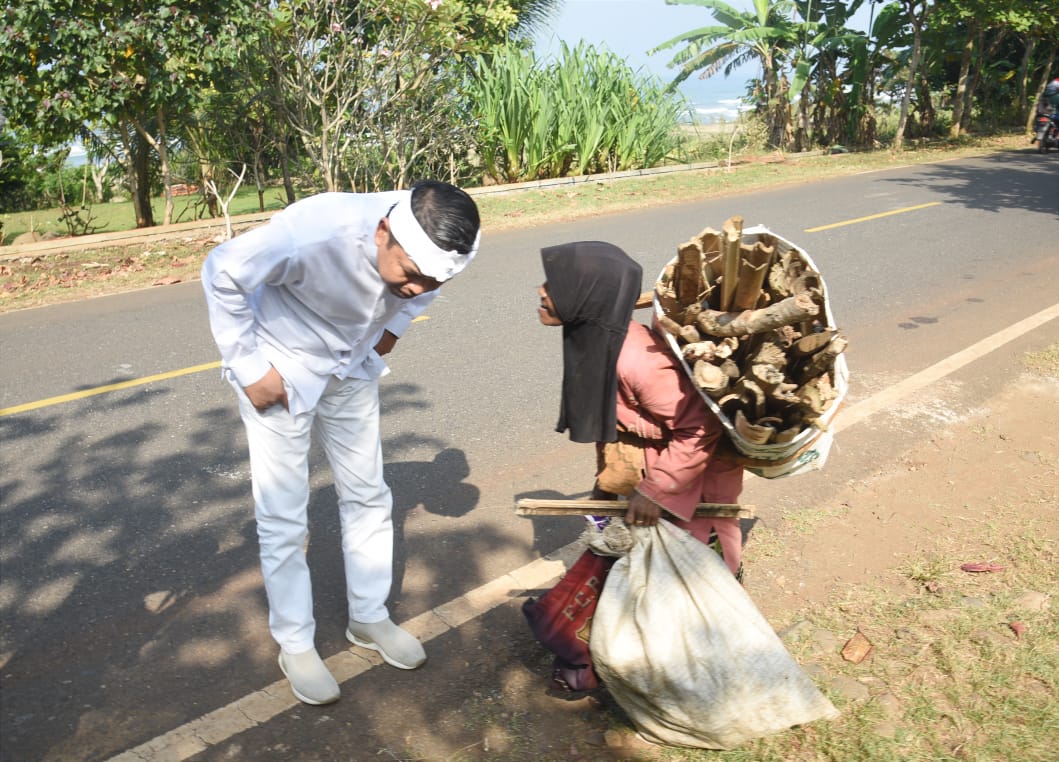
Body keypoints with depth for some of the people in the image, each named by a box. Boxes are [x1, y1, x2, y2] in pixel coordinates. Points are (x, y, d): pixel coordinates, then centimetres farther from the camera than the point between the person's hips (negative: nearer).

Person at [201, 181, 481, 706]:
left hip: (352, 369, 5)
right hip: (281, 371, -4)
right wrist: (248, 367, -21)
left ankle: (369, 618, 31)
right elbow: (223, 273, -23)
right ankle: (295, 645, 20)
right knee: (283, 518, 1)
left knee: (368, 498, 11)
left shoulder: (425, 251, -21)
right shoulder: (316, 231, -37)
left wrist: (392, 329, -3)